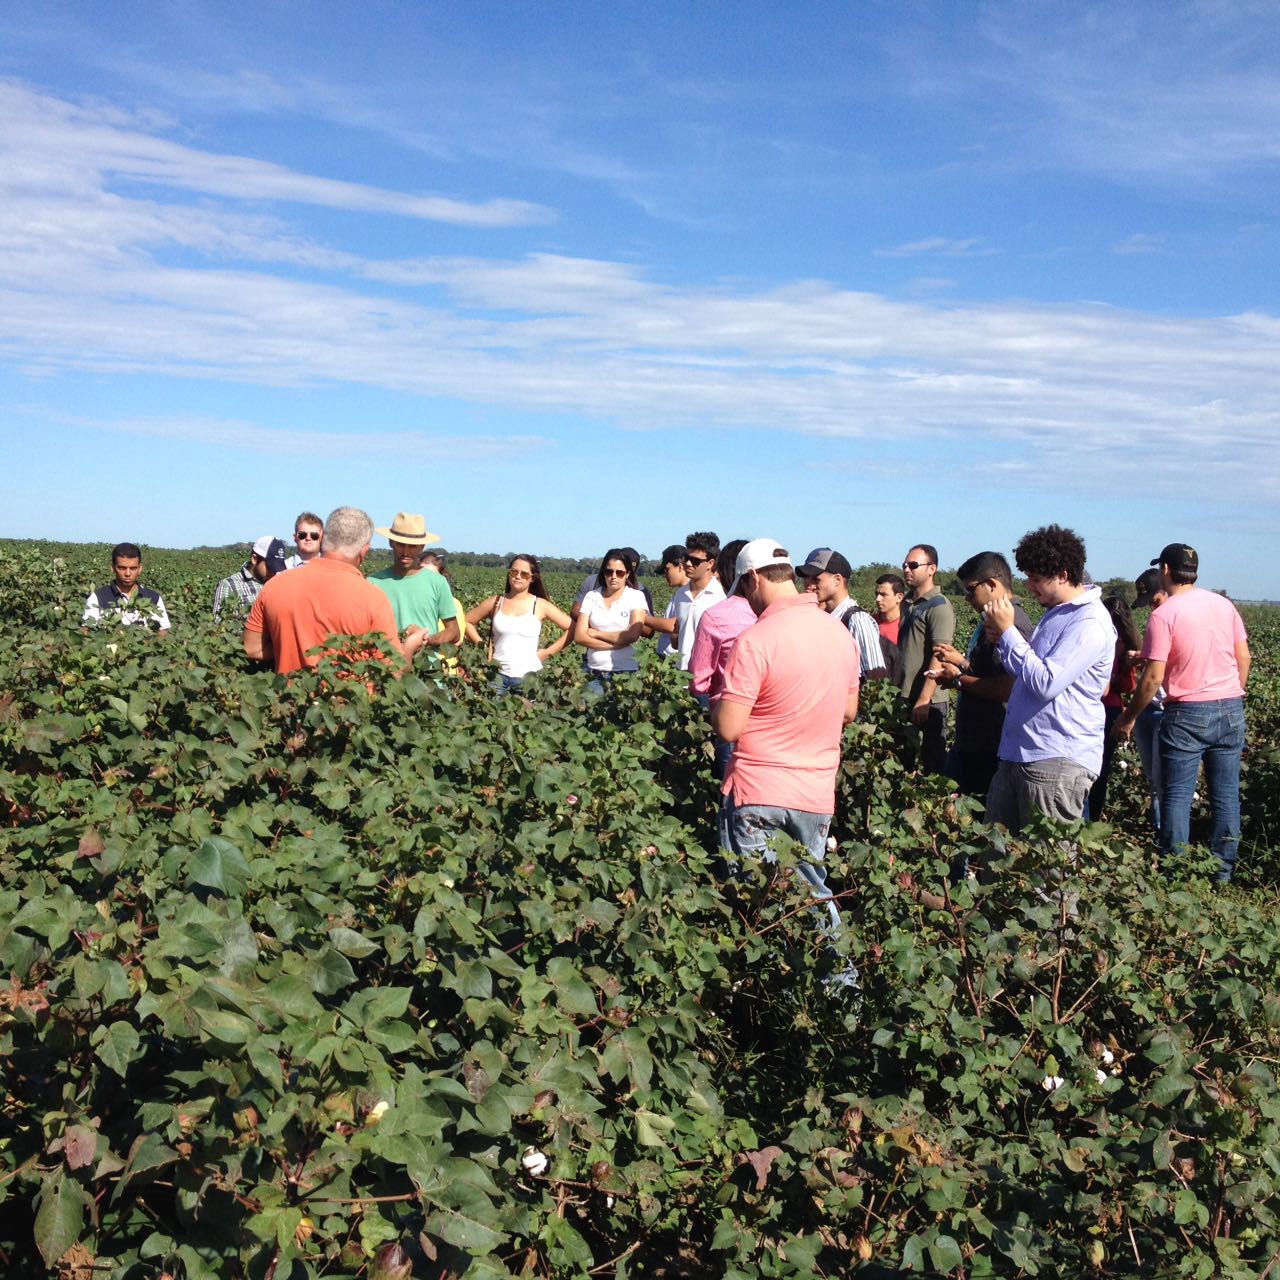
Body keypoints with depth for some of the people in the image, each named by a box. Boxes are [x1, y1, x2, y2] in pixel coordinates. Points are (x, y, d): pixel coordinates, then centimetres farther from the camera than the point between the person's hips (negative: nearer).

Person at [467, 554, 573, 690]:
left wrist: (548, 652, -2)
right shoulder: (495, 602, 4)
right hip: (499, 675, 1)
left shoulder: (541, 605, -1)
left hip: (529, 676, -1)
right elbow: (466, 621, 16)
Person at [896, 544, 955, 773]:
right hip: (905, 697, 8)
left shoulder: (939, 606, -10)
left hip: (928, 701, -8)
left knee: (933, 762, -1)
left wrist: (924, 700, -23)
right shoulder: (910, 605, 15)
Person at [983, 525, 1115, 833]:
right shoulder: (1056, 612, 15)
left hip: (1058, 761, -9)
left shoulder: (1090, 623, -15)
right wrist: (1001, 640, 5)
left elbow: (1046, 683, -25)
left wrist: (1008, 631, -16)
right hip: (1017, 752, 10)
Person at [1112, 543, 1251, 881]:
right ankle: (1223, 873, 15)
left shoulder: (1163, 615, -12)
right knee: (1226, 795, 9)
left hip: (1187, 714, -5)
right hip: (1231, 710, 5)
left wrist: (1128, 718, -3)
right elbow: (1244, 658, 10)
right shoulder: (1224, 605, 5)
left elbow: (1153, 678, -14)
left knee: (1177, 797, 2)